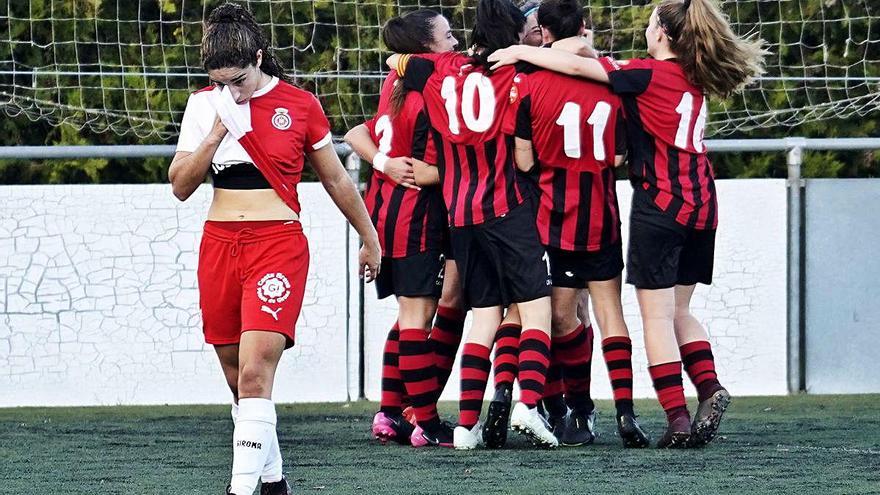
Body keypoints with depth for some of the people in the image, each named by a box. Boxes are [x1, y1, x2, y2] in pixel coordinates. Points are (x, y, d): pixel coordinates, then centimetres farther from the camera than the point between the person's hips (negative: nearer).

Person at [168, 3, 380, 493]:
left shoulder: (299, 105, -1)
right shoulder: (204, 105, 6)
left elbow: (337, 181, 11)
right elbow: (181, 186, 3)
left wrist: (371, 241, 19)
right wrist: (217, 133, -10)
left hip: (279, 243, -4)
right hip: (220, 245, 4)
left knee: (255, 373, -17)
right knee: (238, 378, 9)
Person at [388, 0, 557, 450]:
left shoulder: (442, 71, 8)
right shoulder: (514, 74, -3)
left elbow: (396, 61, 20)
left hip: (460, 213, 5)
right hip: (507, 208, -5)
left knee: (484, 316, 10)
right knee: (536, 307, -1)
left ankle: (467, 423, 2)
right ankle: (528, 403, -20)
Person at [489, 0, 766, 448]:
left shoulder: (651, 74, -9)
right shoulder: (694, 79, 12)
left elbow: (578, 66, -12)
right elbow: (624, 72, 22)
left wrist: (522, 53, -2)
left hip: (659, 202, -7)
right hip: (700, 206, 7)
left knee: (657, 315, -2)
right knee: (678, 311, 17)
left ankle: (678, 419, -9)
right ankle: (709, 389, -4)